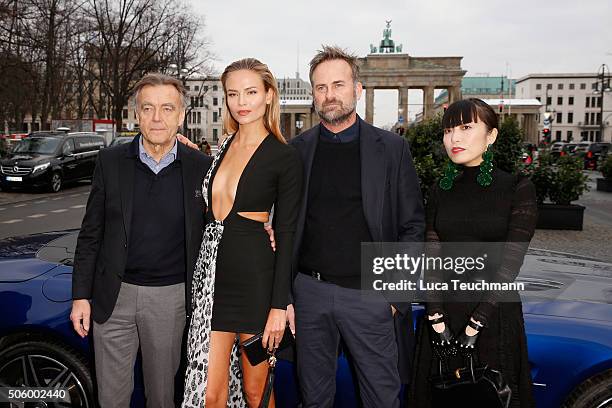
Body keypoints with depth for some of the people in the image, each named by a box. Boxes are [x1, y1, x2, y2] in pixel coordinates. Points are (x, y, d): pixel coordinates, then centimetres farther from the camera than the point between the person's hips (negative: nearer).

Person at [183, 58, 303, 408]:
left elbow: (286, 235, -9)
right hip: (214, 276, 5)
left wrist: (279, 305, -12)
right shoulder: (222, 149, 11)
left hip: (257, 277, -5)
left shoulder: (285, 157, -7)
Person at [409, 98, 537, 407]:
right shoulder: (441, 191, 5)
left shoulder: (517, 188, -7)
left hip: (495, 312, -3)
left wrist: (475, 323, -18)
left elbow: (509, 263, -14)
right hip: (443, 312, 3)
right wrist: (437, 319, -12)